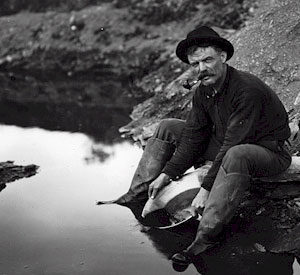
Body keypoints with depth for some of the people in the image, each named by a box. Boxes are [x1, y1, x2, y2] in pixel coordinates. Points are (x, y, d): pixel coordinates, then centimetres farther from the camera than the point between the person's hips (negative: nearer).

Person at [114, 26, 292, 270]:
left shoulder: (248, 90, -28)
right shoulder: (203, 91, -3)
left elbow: (232, 144, -31)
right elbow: (193, 137, 1)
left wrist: (206, 189, -30)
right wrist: (167, 174, -5)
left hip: (270, 152, -8)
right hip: (225, 146, 8)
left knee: (236, 155, -45)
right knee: (168, 128, 4)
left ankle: (206, 237, -42)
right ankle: (137, 195, 2)